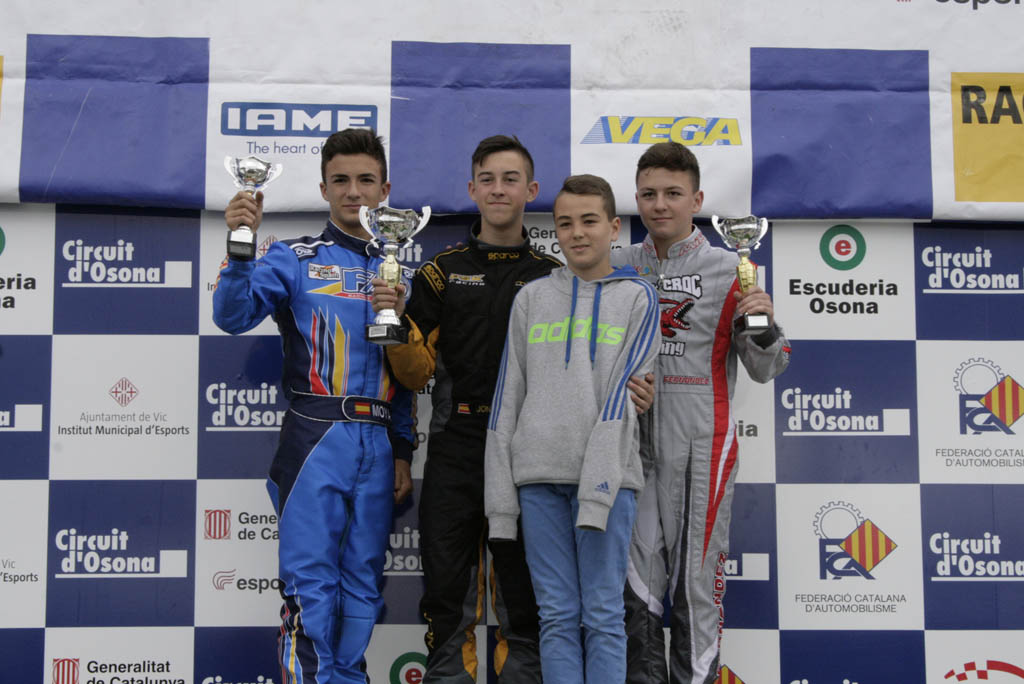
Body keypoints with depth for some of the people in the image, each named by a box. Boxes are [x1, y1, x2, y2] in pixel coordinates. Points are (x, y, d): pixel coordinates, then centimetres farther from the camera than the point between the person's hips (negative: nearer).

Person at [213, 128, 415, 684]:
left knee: (363, 584, 9)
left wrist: (403, 453, 11)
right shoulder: (294, 259, 5)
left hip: (378, 443, 4)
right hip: (316, 435, -4)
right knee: (311, 581, -6)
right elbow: (233, 315, -11)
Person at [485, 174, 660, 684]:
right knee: (557, 615, 4)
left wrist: (598, 489, -15)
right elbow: (509, 396, 10)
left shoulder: (638, 298, 6)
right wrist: (500, 497, 4)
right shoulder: (532, 298, 14)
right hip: (538, 475, 2)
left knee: (603, 616, 0)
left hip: (609, 474, -2)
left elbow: (622, 396, -5)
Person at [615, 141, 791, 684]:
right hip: (634, 438, 3)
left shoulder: (729, 270, 1)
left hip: (702, 441, -2)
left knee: (697, 577, 3)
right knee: (636, 578, 5)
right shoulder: (619, 267, 9)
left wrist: (765, 327, -16)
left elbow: (765, 371, 2)